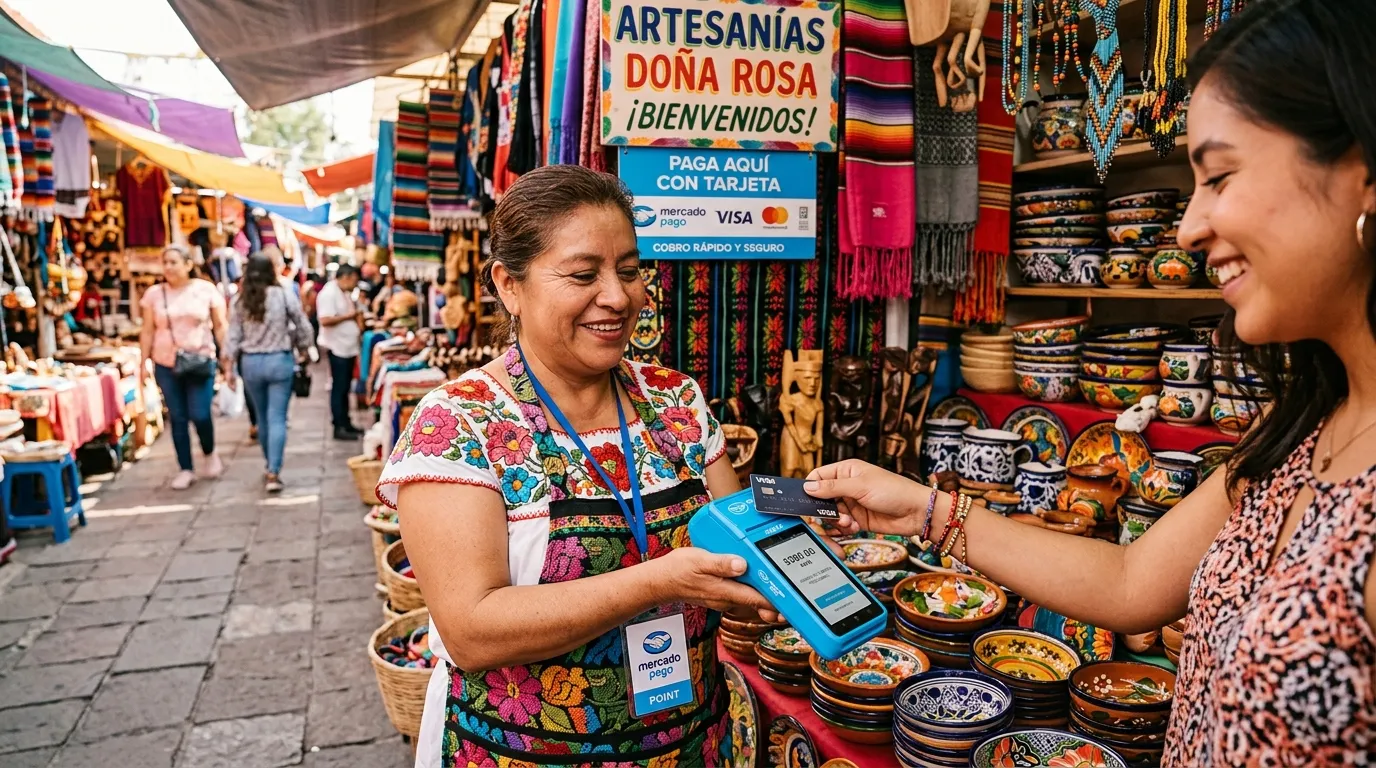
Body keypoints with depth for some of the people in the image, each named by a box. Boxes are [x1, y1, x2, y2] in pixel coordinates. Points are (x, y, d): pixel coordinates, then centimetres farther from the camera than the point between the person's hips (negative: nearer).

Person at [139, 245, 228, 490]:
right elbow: (147, 331, 7)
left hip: (201, 362, -2)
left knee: (200, 415, -8)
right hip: (166, 365, 2)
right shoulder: (154, 294, 4)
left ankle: (210, 454, 21)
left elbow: (220, 326, 3)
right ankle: (186, 469, 14)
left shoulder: (206, 289, 0)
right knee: (177, 418, 4)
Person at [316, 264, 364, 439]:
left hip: (349, 346, 9)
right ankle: (339, 427, 2)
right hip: (337, 347, -9)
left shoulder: (345, 294, 14)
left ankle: (346, 423, 20)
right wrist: (349, 316, -18)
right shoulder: (329, 293, -15)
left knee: (345, 387, 13)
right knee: (339, 388, -3)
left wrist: (358, 318, 9)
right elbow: (325, 320, -24)